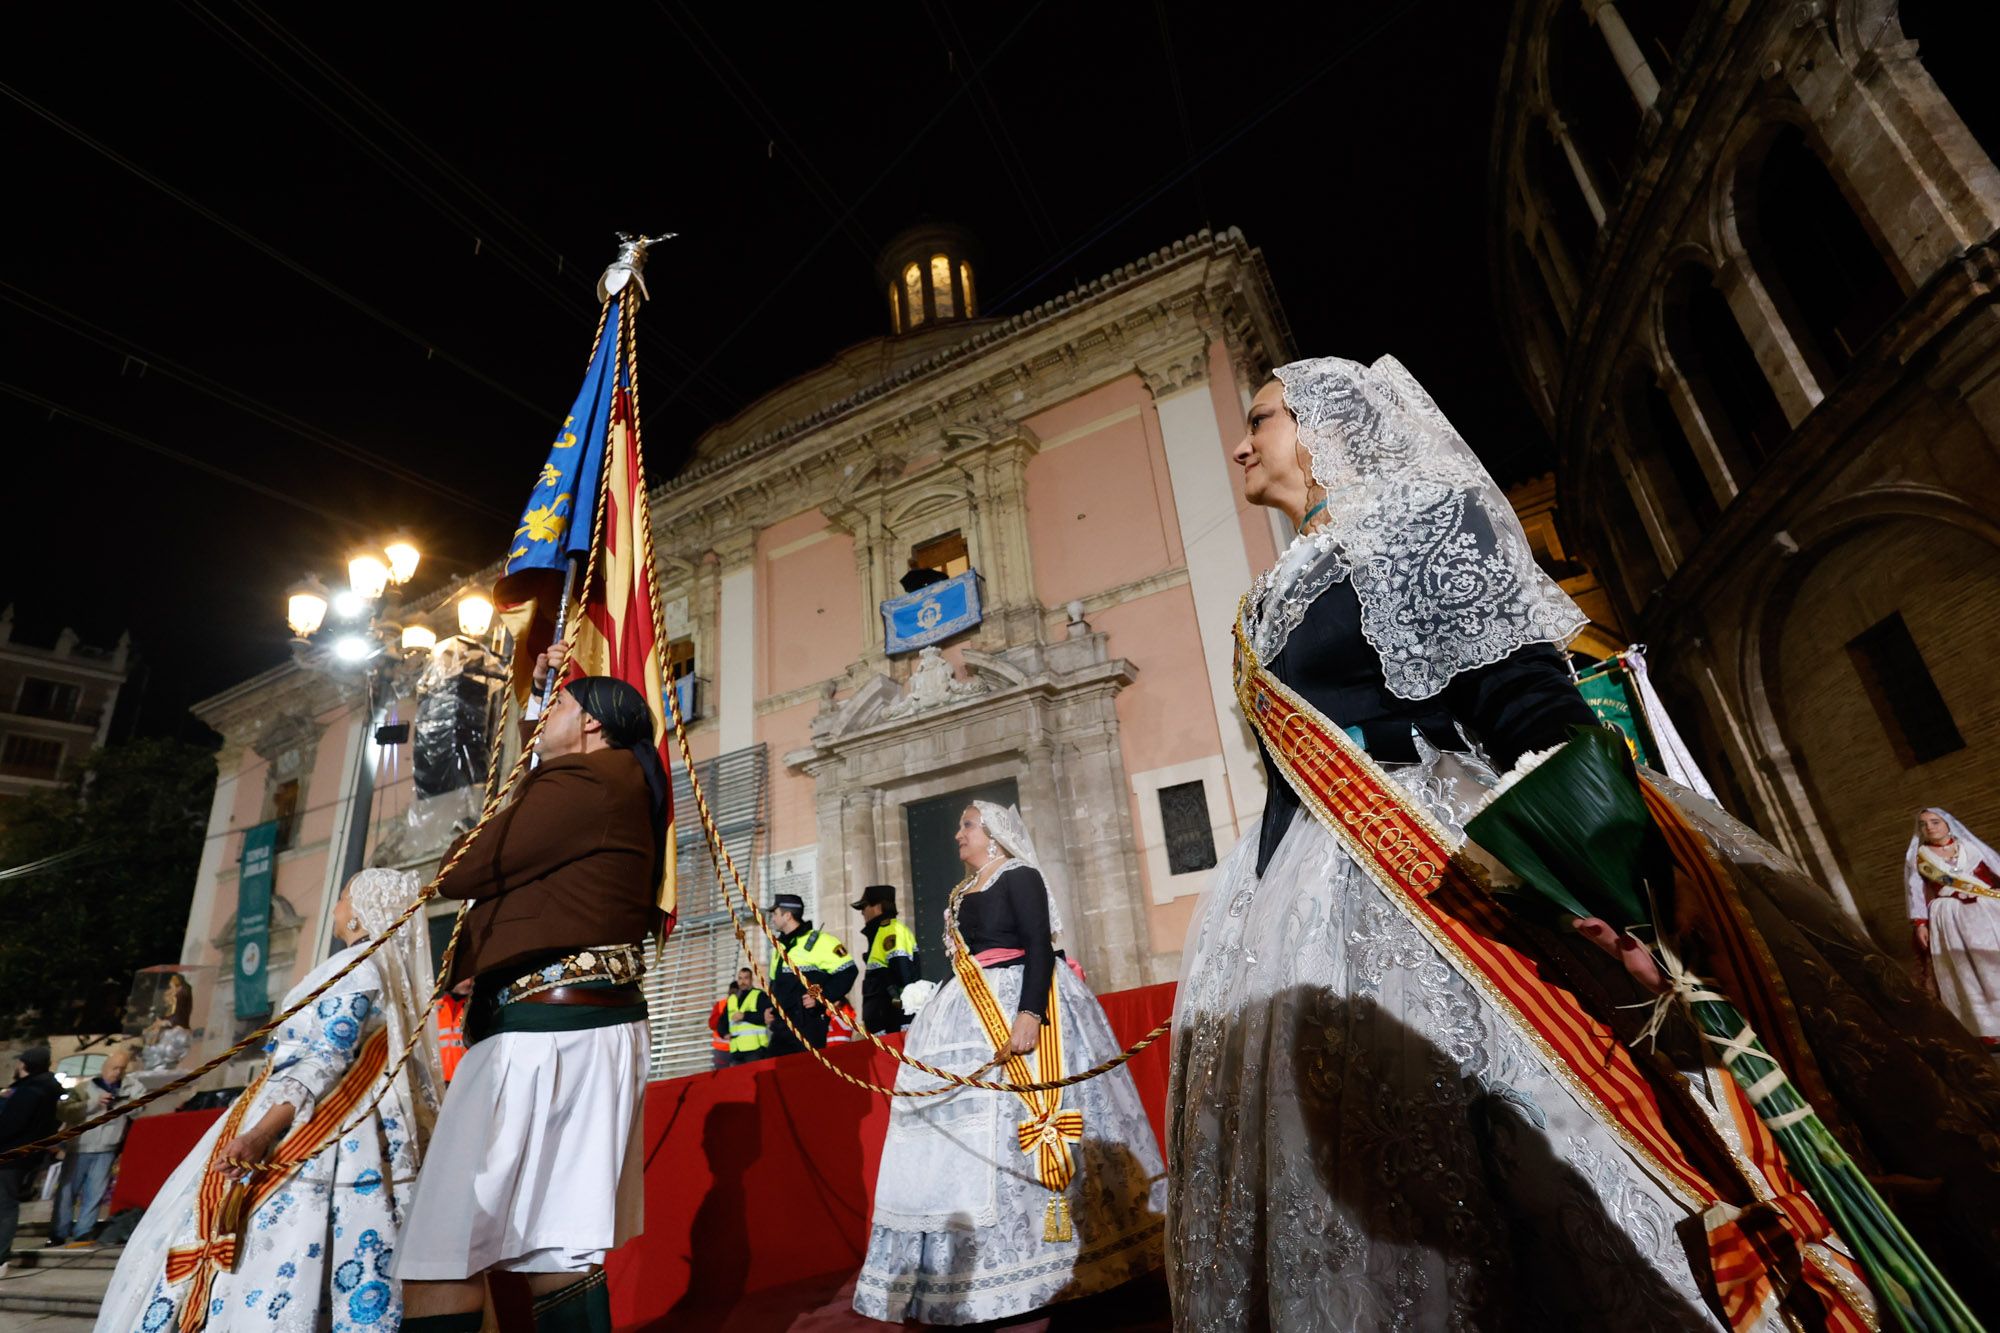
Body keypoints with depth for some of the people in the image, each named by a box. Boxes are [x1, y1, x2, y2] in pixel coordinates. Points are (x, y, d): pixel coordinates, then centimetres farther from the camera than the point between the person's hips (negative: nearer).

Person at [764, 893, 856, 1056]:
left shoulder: (817, 941, -9)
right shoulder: (780, 946, 19)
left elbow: (848, 971, -14)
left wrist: (822, 998, -17)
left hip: (808, 1026, -8)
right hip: (782, 1026, 8)